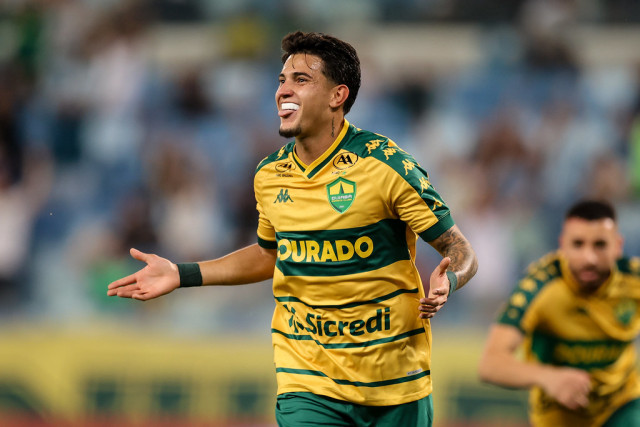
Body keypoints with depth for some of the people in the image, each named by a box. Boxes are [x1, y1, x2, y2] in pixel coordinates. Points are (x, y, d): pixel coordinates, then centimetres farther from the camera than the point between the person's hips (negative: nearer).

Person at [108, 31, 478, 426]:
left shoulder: (387, 165, -12)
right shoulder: (269, 176, 3)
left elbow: (462, 253, -8)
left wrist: (446, 282, -30)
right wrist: (182, 275, 16)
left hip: (394, 381, -2)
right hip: (308, 384, 3)